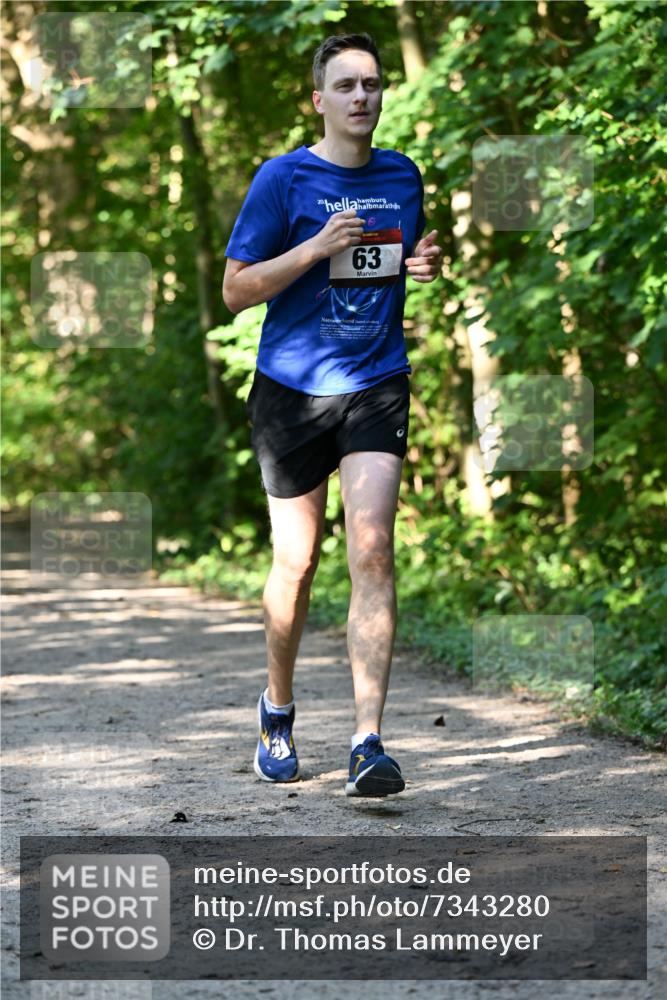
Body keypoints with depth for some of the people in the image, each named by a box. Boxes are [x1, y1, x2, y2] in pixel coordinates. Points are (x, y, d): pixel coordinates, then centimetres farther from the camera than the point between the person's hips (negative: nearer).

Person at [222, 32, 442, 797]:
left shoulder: (402, 176, 9)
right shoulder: (283, 178, -4)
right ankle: (278, 708, 32)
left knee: (372, 551, -13)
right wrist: (316, 248, -18)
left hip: (377, 386, 2)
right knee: (297, 563, 6)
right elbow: (235, 290, -5)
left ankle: (368, 743, -16)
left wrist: (426, 266, 1)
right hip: (292, 389, -2)